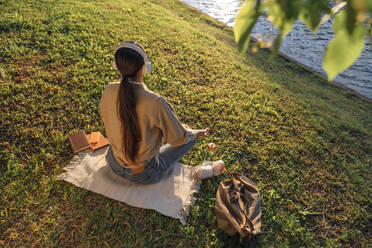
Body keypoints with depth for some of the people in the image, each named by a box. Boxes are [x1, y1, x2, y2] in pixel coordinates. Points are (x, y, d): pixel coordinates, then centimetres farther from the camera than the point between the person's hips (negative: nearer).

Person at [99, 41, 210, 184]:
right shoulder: (156, 103, -34)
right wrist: (197, 133, 5)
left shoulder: (109, 90, -17)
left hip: (114, 165, 6)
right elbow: (178, 138, -18)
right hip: (143, 176, -5)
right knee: (190, 138, 12)